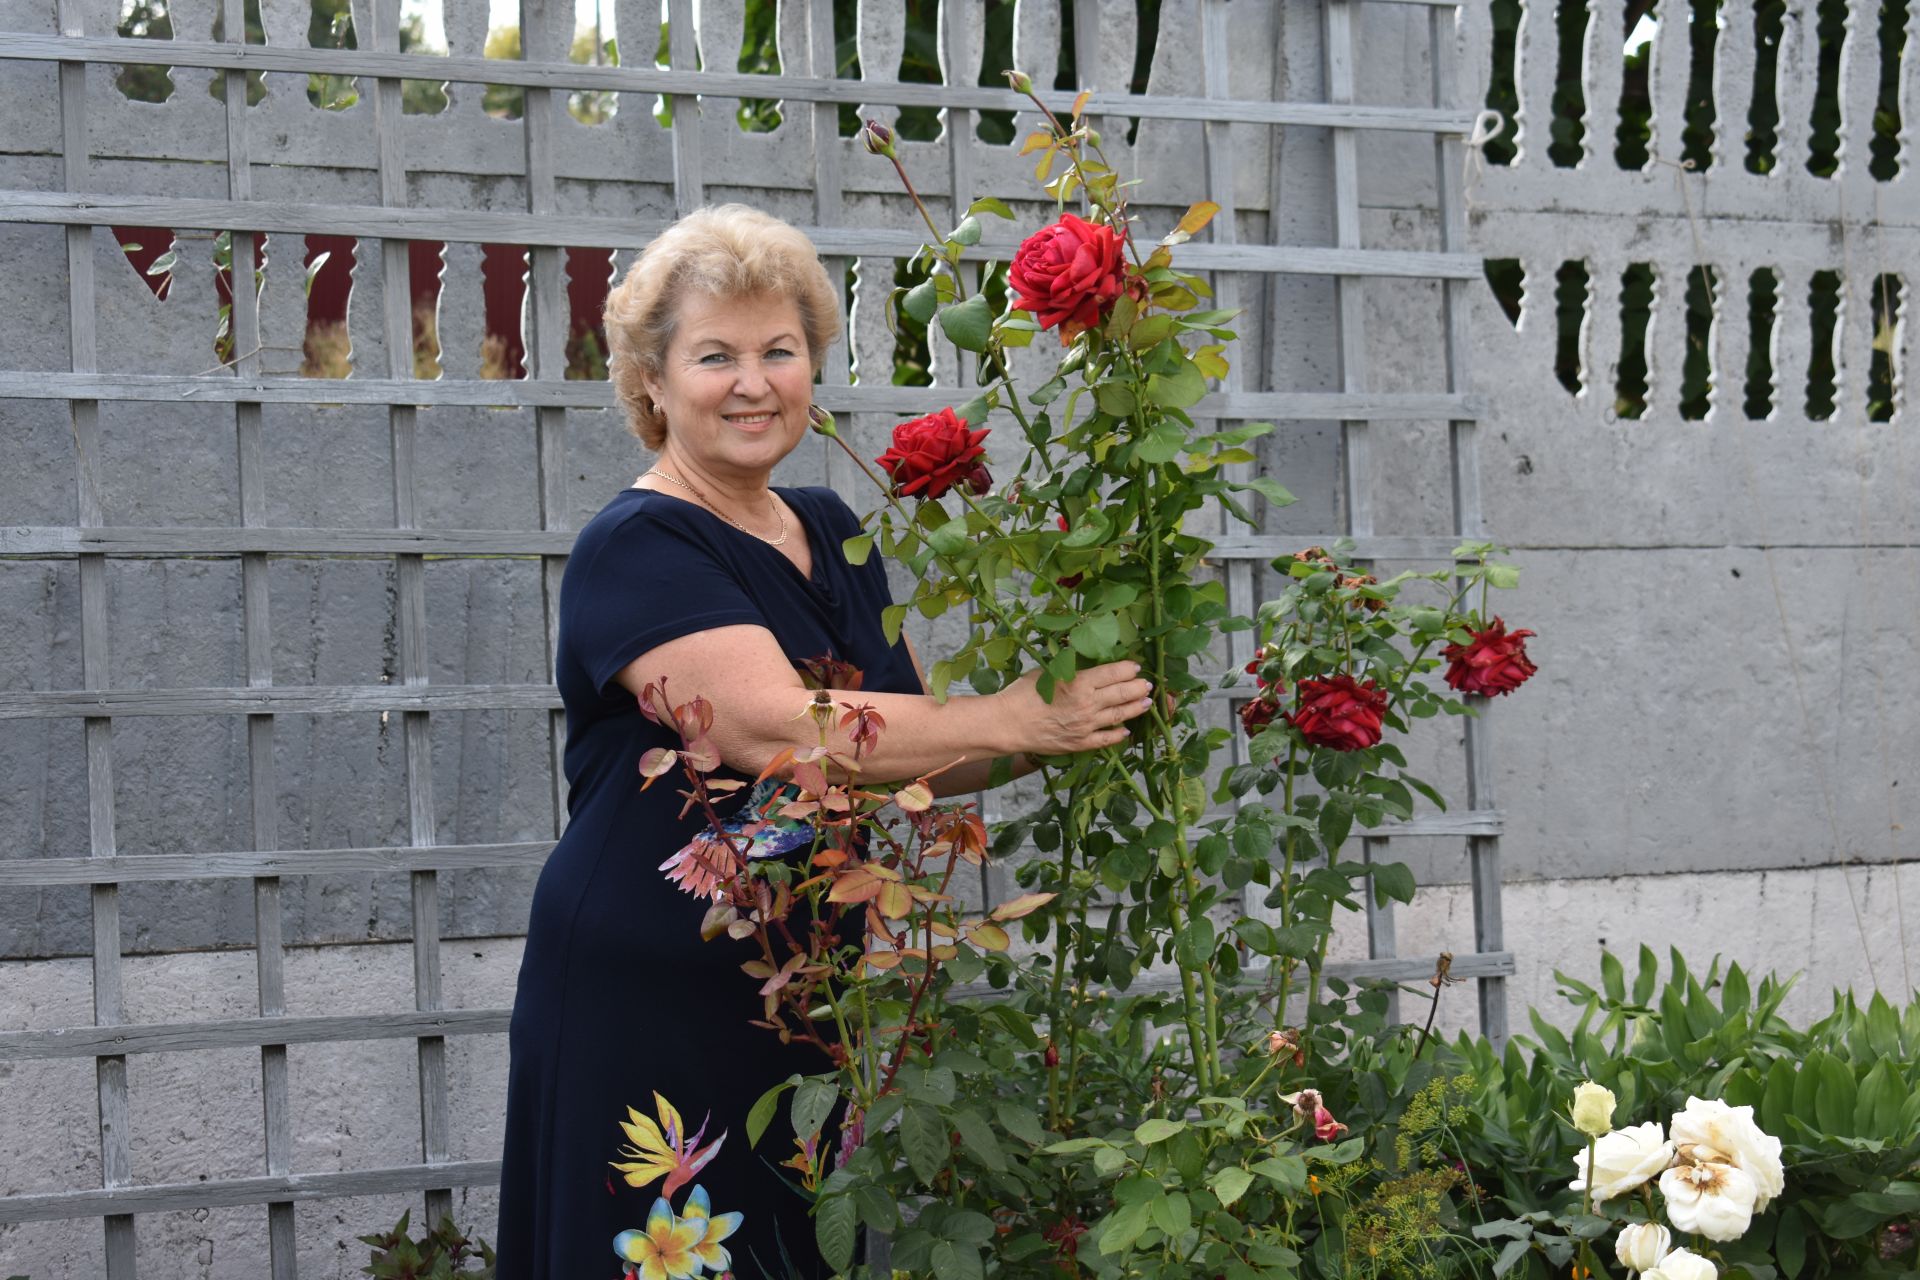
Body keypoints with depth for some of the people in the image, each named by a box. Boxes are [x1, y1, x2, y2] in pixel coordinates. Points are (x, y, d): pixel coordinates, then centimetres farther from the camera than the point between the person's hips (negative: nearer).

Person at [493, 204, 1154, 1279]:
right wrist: (1013, 718, -26)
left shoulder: (833, 532, 12)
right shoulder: (638, 549, -11)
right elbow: (775, 728, -26)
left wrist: (1067, 726, -4)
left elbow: (908, 751, 14)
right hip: (648, 1016, -7)